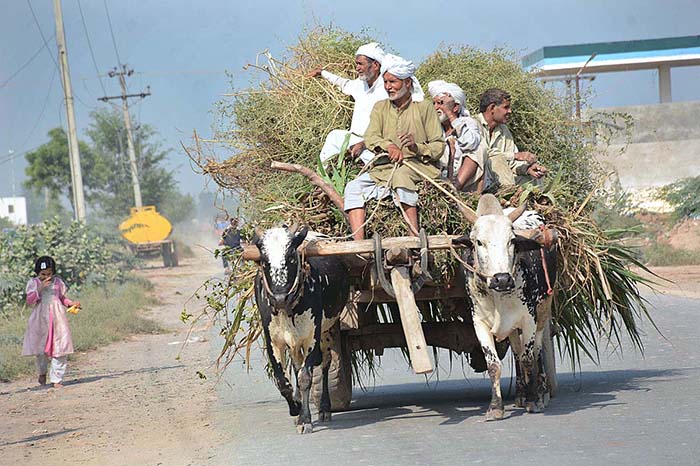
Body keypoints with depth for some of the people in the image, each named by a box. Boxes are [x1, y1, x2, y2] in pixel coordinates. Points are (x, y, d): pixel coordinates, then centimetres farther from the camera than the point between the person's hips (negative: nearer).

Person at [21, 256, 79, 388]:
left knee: (60, 347, -6)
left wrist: (71, 303, 1)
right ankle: (42, 371, 34)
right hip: (41, 319, -1)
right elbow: (29, 300, -10)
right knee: (41, 347, 5)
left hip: (57, 317, 1)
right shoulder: (33, 283, 1)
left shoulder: (57, 281, 8)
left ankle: (56, 379, 0)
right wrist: (40, 288, -20)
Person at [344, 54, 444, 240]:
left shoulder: (424, 108, 6)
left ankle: (415, 237, -44)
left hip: (418, 165, -4)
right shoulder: (380, 108, 17)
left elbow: (439, 146, 2)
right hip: (384, 167, 4)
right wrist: (389, 146, -21)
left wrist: (417, 147, -19)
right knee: (354, 188, -20)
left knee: (401, 176, -38)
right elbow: (370, 138, 1)